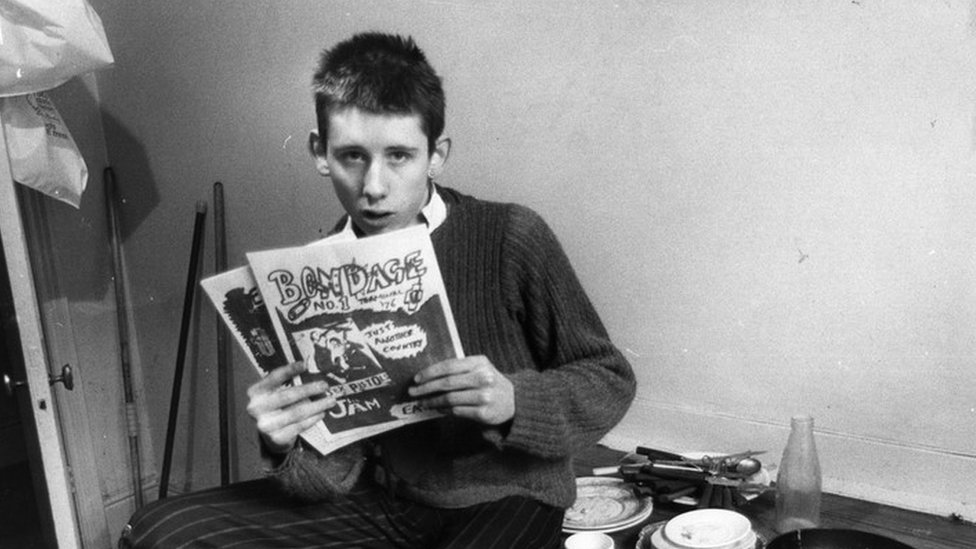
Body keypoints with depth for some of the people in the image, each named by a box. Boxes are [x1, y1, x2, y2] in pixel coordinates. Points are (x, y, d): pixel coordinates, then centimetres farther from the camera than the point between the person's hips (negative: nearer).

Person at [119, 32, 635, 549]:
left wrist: (514, 400, -24)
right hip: (382, 501, 4)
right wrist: (292, 446, -26)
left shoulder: (511, 238, -15)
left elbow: (611, 380, -5)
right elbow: (333, 476, -2)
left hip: (505, 498, -3)